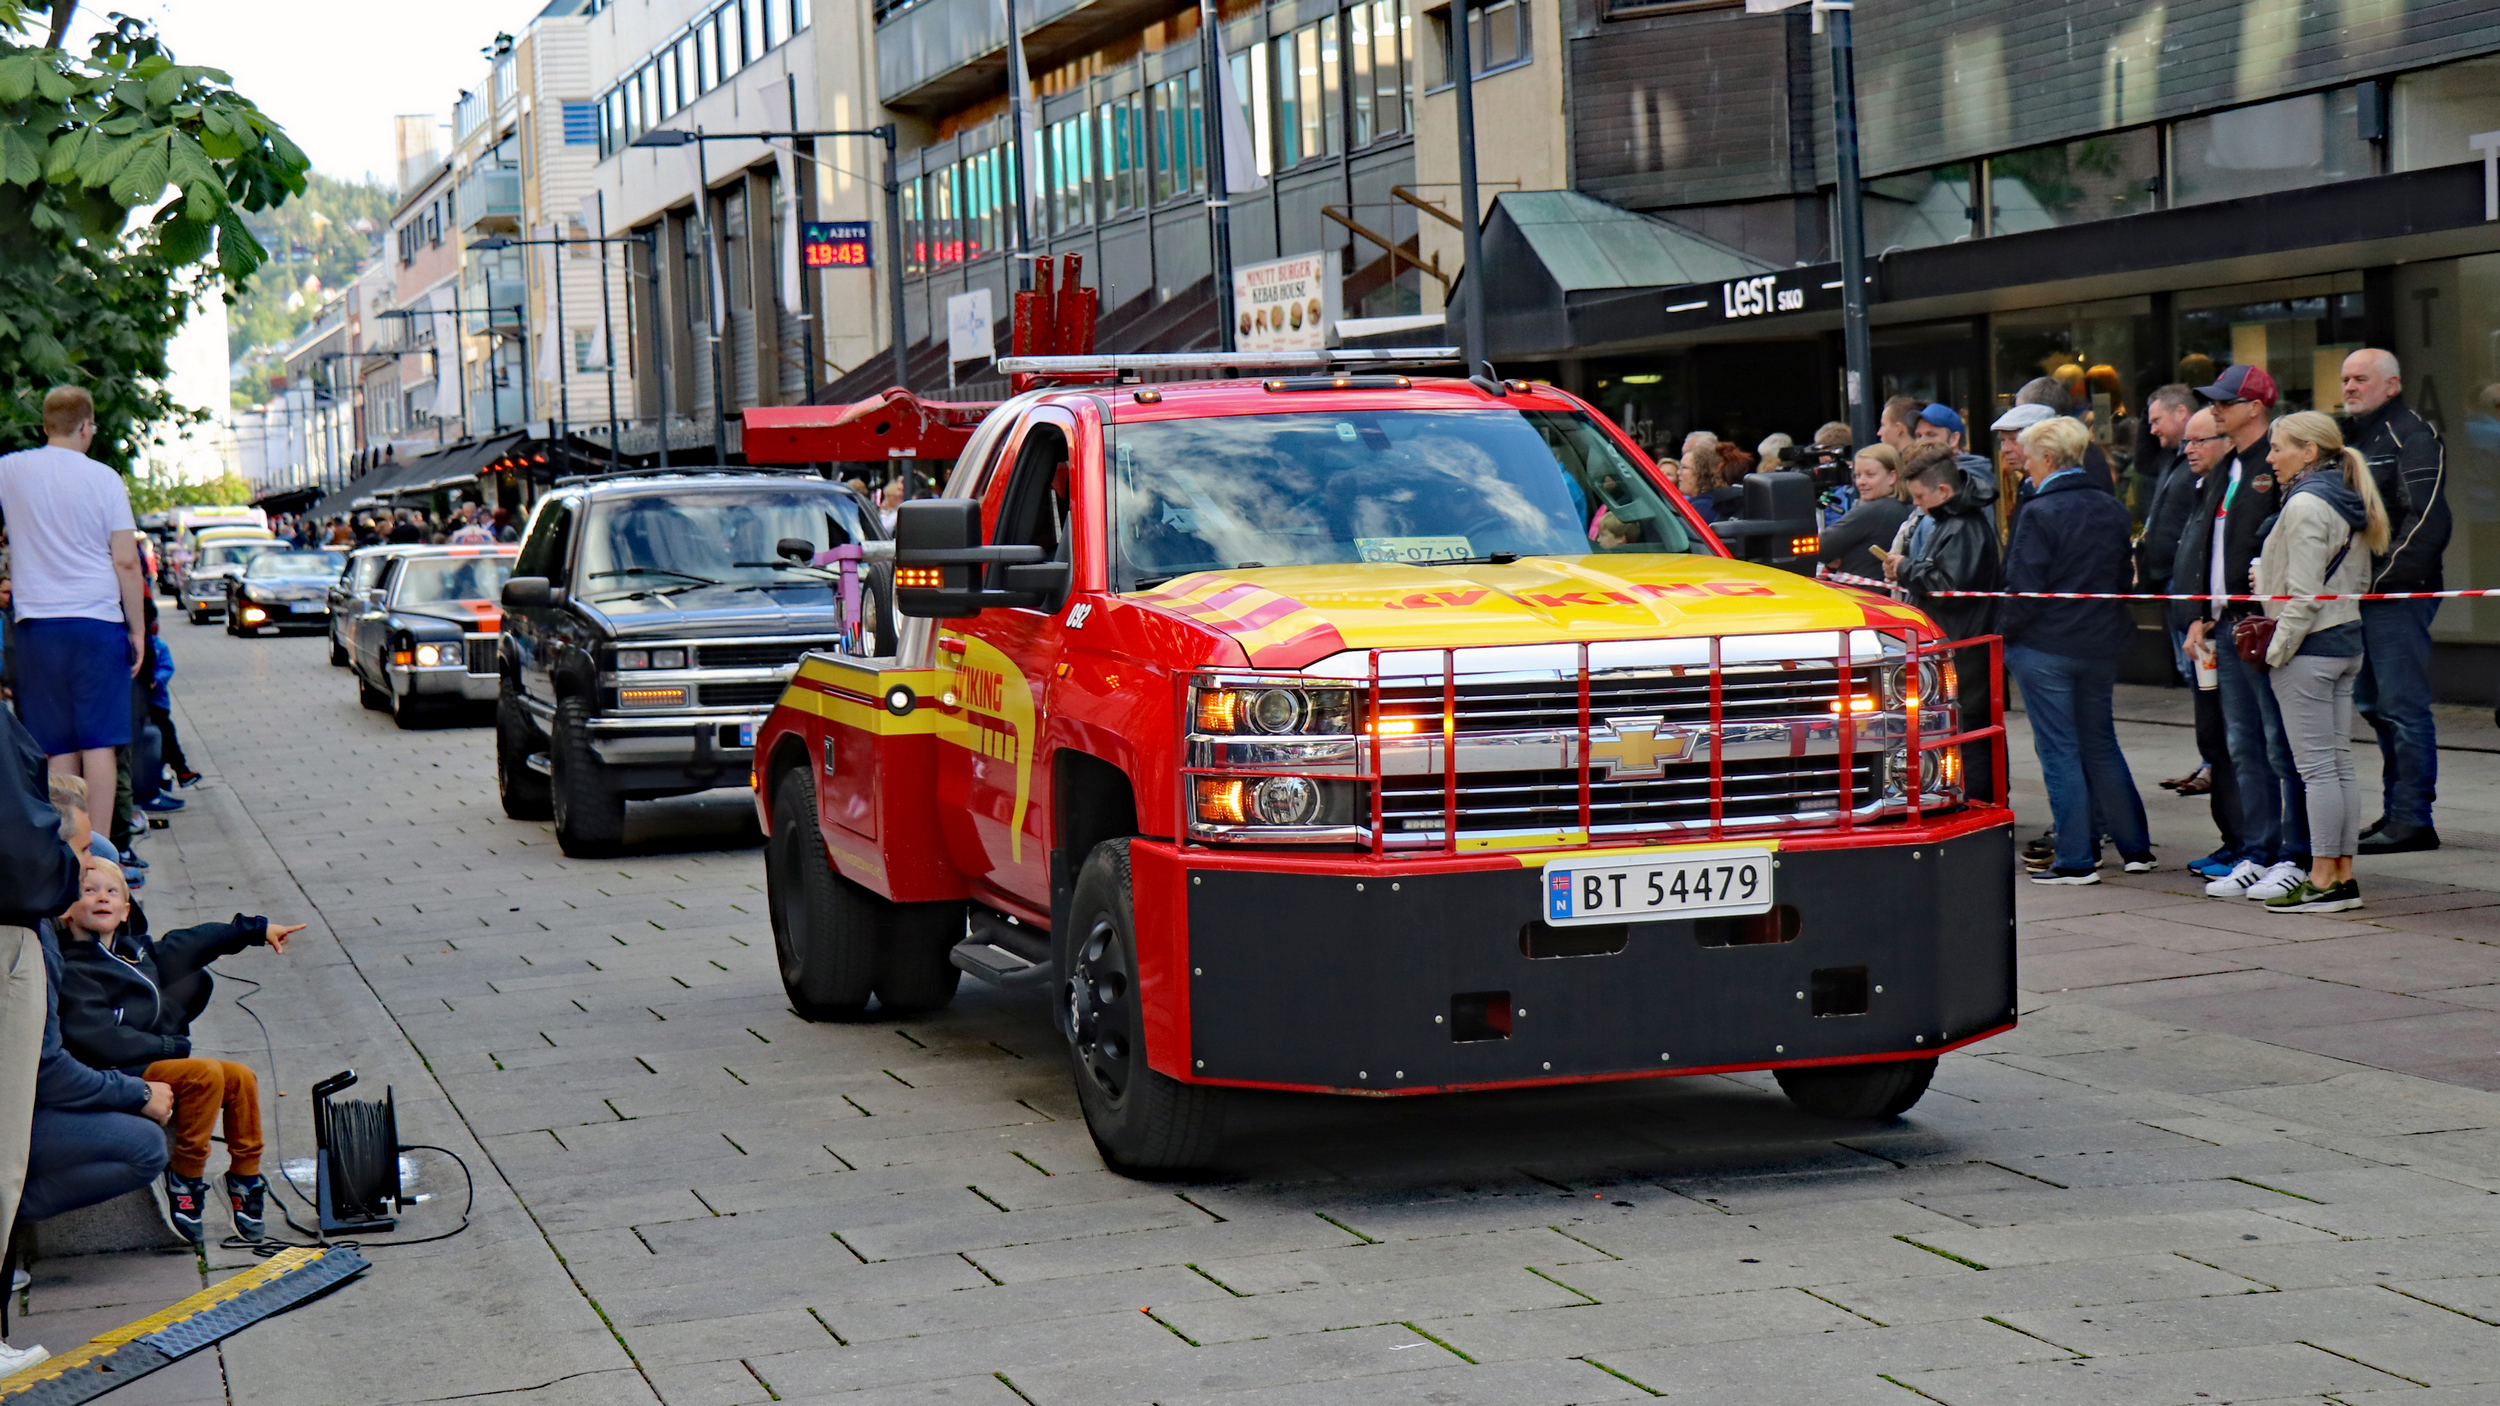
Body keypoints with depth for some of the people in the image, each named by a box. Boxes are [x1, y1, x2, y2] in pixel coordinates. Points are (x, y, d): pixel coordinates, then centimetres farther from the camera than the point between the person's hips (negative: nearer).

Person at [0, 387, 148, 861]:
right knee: (99, 742, 0)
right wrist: (138, 627, 3)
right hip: (97, 621, -2)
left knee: (58, 747, 6)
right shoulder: (103, 479, -2)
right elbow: (126, 562, -4)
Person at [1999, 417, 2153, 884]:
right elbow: (2125, 578, 13)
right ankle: (2135, 848, 21)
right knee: (2101, 745, 17)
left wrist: (2005, 634, -2)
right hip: (2100, 645, 7)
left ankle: (2076, 860, 1)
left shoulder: (2040, 514, -15)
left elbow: (2024, 591, -16)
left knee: (2059, 752, 0)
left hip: (2044, 647, -7)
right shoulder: (2112, 511, 6)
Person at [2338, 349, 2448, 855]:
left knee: (2402, 707, -8)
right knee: (2373, 705, 13)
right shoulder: (2354, 438, 20)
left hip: (2398, 595, -10)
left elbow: (2426, 520, -18)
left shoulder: (2413, 436, -9)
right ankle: (2396, 810, 20)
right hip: (2359, 594, 10)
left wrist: (2379, 579, -19)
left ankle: (2412, 820, -6)